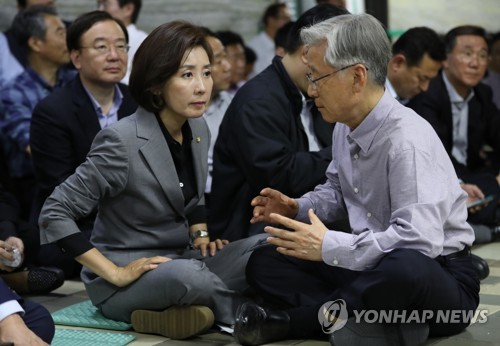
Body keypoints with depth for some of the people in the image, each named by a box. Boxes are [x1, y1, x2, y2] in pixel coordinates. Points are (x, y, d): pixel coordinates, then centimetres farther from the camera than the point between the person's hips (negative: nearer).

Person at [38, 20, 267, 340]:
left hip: (180, 260, 7)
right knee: (187, 275, -38)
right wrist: (115, 273, -20)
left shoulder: (198, 129, 2)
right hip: (130, 275, -7)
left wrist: (201, 237, 4)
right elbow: (55, 213, -18)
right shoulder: (122, 141, -20)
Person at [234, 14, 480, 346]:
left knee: (405, 267, -43)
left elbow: (420, 241, -34)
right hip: (376, 264, 8)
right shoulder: (346, 127, 2)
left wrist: (329, 246, -27)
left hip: (436, 274, -8)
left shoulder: (407, 139, -23)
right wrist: (298, 208, 2)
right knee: (263, 263, -1)